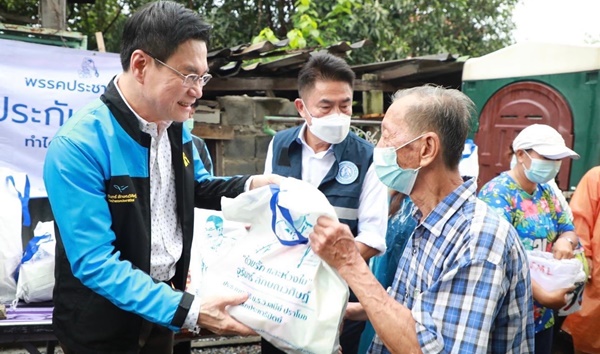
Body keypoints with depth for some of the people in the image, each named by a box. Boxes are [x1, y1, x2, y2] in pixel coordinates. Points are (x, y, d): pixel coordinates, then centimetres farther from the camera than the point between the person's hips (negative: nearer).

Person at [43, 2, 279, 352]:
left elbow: (198, 187, 15)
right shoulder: (78, 146, -27)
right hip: (102, 323, -6)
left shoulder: (175, 125, -2)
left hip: (162, 302, 7)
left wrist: (248, 185, -6)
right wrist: (187, 310, -37)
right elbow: (95, 262, -30)